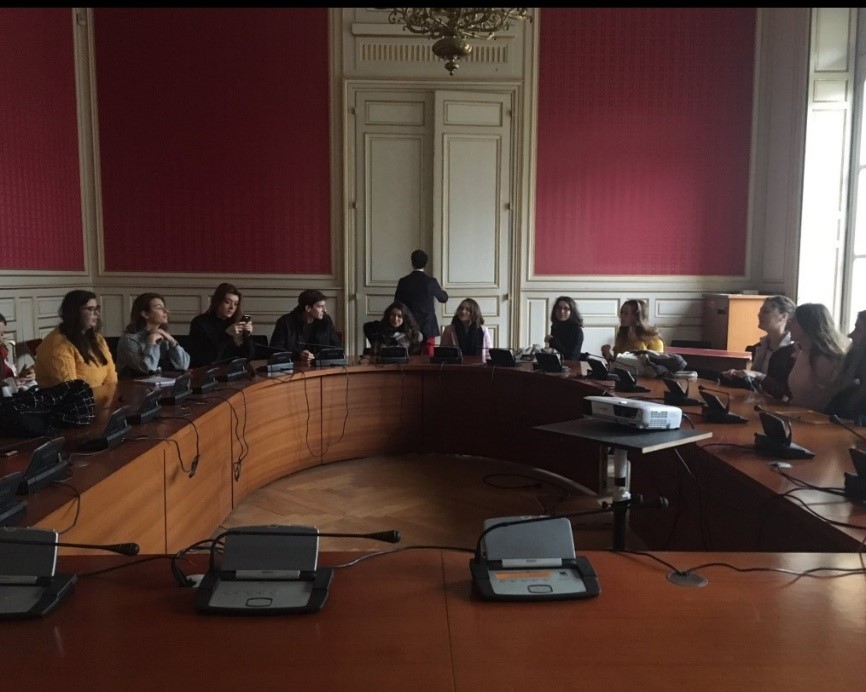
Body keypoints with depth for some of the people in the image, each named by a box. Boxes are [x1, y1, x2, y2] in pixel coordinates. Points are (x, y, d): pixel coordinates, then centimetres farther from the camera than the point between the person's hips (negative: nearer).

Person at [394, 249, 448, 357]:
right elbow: (444, 298, 8)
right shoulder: (431, 281, -7)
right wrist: (440, 289, 28)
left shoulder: (403, 282, -4)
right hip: (428, 327, -1)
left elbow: (397, 303, 4)